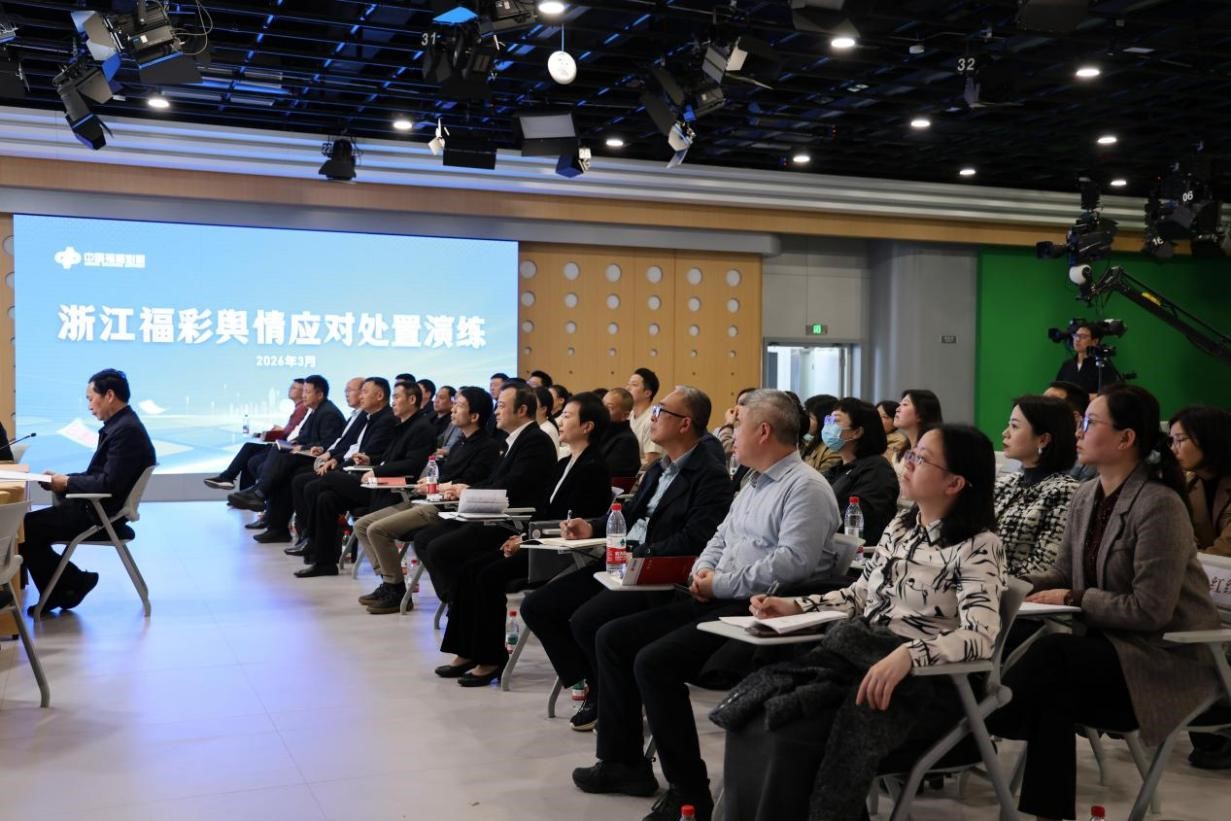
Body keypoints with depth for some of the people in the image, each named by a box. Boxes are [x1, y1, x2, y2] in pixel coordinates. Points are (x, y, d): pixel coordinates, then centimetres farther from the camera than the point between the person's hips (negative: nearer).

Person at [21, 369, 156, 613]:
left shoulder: (127, 430, -21)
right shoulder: (121, 425, 12)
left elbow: (109, 484, -25)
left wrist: (67, 482, -12)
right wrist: (63, 478, 5)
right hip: (94, 506, 10)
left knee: (25, 528, -8)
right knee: (32, 525, 9)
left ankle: (74, 583, 7)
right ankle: (59, 592, 15)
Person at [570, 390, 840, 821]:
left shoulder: (806, 487, -12)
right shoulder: (755, 484, 21)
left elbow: (793, 561, -23)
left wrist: (721, 584, -17)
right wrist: (703, 571, 2)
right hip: (717, 601, 11)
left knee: (654, 661, -26)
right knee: (612, 637, 6)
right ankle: (623, 761, 14)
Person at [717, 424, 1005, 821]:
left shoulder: (978, 546, -10)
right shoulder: (901, 524, 13)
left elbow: (980, 635, -22)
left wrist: (906, 656, -38)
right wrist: (795, 606, 8)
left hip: (920, 683, -7)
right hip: (853, 658, 7)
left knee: (790, 735, -28)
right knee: (749, 720, -18)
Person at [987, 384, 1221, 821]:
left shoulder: (1159, 505, -21)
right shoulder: (1085, 496, 5)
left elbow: (1149, 610, -23)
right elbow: (1062, 574, 9)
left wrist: (1074, 599, -17)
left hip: (1166, 655, -7)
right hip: (1112, 643, 7)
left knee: (1052, 654, -30)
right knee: (1052, 691, -25)